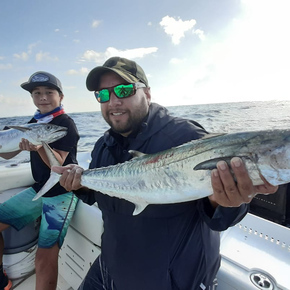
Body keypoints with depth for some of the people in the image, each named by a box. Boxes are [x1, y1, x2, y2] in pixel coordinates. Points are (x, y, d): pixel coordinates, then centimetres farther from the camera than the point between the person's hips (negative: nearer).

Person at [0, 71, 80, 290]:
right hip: (38, 190, 8)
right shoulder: (34, 122, 8)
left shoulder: (66, 124, -13)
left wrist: (40, 147, -37)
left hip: (62, 193, -7)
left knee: (45, 257, -18)